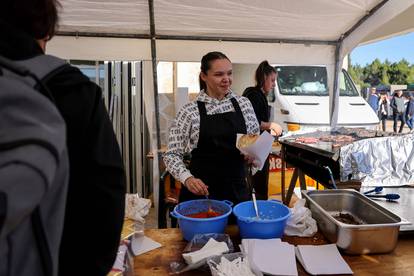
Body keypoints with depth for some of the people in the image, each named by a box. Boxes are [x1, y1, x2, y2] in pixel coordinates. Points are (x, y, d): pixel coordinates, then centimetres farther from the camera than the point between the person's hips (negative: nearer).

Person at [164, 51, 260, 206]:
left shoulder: (244, 104, 2)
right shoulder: (190, 111, -8)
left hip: (237, 190, 3)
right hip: (201, 192, -3)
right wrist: (187, 178, -23)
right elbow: (172, 155, -6)